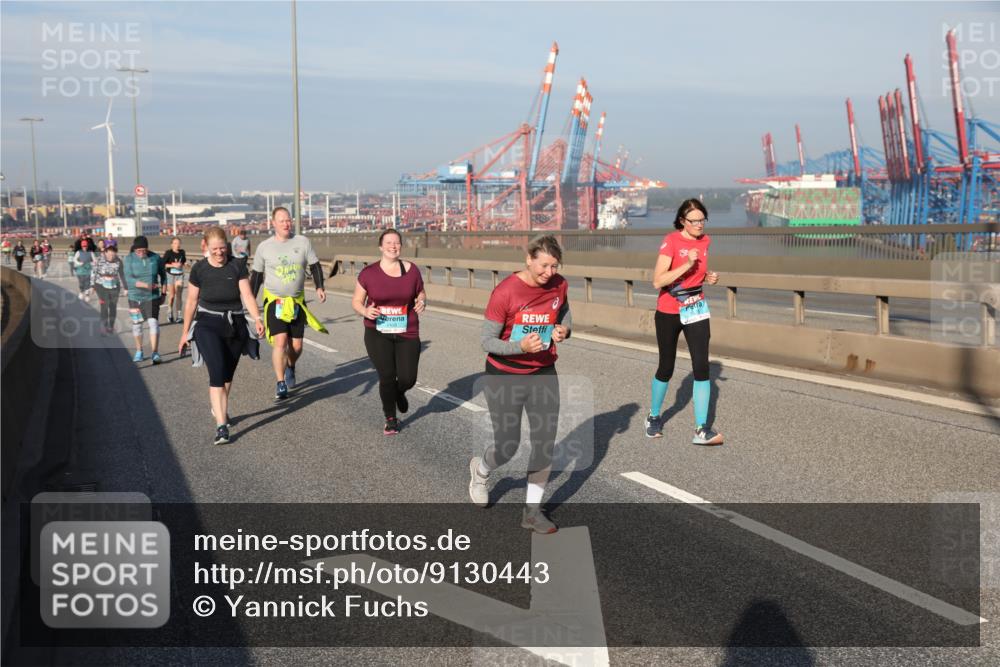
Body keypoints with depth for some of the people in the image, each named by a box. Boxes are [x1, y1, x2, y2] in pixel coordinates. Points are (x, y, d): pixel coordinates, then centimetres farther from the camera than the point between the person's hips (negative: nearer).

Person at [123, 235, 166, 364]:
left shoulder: (155, 257, -7)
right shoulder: (129, 259, -10)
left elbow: (163, 274, 10)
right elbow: (129, 279, -20)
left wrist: (163, 292, 11)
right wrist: (146, 285, -33)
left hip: (152, 297, -1)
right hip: (135, 297, 1)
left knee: (153, 322, -14)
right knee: (136, 324, 11)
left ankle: (155, 353, -14)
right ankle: (139, 351, 28)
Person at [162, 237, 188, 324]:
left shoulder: (182, 252, 2)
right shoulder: (168, 253, -10)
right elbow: (162, 264, -11)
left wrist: (184, 263, -3)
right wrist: (173, 265, -20)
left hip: (179, 276, 3)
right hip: (170, 275, -3)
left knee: (179, 295, -1)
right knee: (171, 295, 3)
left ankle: (178, 315, 4)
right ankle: (170, 313, 21)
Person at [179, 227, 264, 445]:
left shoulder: (237, 266, -3)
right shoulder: (199, 269, -3)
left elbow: (247, 295, -8)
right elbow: (191, 301, 5)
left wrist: (257, 319, -23)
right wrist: (186, 331, 10)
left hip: (235, 325, 2)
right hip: (208, 325, -2)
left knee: (228, 374, 16)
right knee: (217, 372, -16)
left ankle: (219, 408, 43)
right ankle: (221, 425, -18)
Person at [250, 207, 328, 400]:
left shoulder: (303, 242, -1)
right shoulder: (264, 247, -2)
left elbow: (315, 266, 5)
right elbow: (256, 275, 7)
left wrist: (319, 287, -9)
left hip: (297, 302, 2)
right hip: (274, 301, -2)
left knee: (296, 345, 5)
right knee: (280, 340, -17)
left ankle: (290, 367, 39)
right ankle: (280, 385, -12)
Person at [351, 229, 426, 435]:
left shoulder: (411, 270, 0)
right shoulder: (369, 273, -4)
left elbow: (421, 295, 13)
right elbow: (356, 301, 4)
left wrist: (422, 303, -11)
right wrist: (365, 311, -17)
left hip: (407, 334, 1)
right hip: (378, 334, -1)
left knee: (408, 379, -5)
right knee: (386, 376, -5)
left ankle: (399, 392, 36)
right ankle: (391, 420, 19)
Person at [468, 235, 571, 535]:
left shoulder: (559, 285, -6)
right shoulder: (505, 292, -21)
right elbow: (487, 341, -17)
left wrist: (564, 330, -9)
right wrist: (521, 346, -34)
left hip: (543, 374, 4)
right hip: (504, 376, -4)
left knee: (545, 442, -1)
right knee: (507, 446, 4)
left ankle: (532, 511, 14)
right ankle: (480, 470, 41)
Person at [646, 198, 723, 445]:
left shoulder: (705, 241, 2)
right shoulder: (671, 241, -16)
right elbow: (657, 281, -22)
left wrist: (709, 276, -1)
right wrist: (687, 265, -30)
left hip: (696, 310, 4)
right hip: (668, 313, -4)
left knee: (702, 366, -9)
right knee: (666, 368, 8)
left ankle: (702, 429, -8)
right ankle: (653, 417, 32)